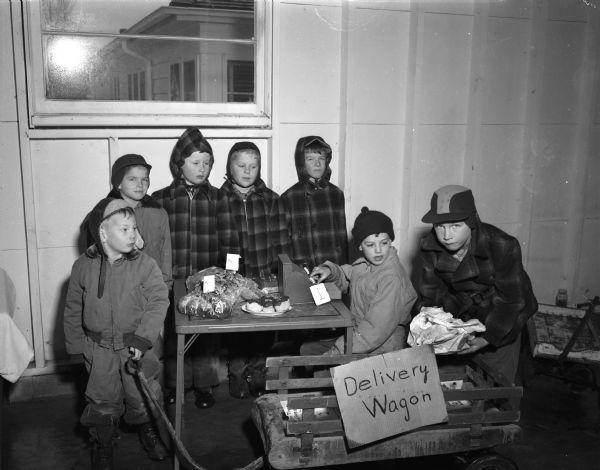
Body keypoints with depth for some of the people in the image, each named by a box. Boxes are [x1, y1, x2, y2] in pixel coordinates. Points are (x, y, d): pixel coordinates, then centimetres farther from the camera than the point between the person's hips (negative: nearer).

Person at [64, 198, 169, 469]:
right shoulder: (83, 266, -6)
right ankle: (102, 444, 36)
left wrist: (143, 338, -18)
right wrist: (76, 344, 5)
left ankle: (148, 431, 40)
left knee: (143, 396, 11)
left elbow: (159, 301, -12)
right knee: (102, 400, 12)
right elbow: (73, 309, 5)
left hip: (136, 345, -1)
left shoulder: (144, 264, -11)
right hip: (99, 347, 1)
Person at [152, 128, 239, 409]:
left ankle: (204, 385, 24)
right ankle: (175, 384, 26)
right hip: (172, 280, 0)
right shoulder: (160, 200, 2)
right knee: (173, 333, 8)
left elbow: (229, 240, 0)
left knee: (207, 333, 7)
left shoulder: (217, 199, 3)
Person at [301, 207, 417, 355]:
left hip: (380, 349, -8)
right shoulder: (364, 264, -1)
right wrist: (330, 270, -1)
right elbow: (346, 279, 22)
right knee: (307, 349, 11)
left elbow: (376, 330, -28)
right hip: (357, 334, 8)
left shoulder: (392, 279, -25)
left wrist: (334, 353, -26)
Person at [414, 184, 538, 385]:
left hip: (501, 322, -3)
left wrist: (488, 338, -31)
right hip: (461, 320, 3)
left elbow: (512, 300, -22)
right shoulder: (429, 248, -16)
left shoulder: (502, 246, -27)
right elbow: (429, 295, -9)